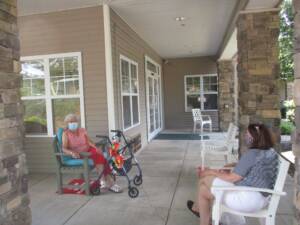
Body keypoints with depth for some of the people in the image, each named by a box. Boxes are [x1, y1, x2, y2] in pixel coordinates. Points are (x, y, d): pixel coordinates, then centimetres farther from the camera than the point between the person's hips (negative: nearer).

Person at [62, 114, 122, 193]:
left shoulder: (82, 131, 11)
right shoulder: (66, 134, -1)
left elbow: (89, 141, 3)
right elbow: (64, 148, -12)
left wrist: (96, 148, -16)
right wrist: (72, 153, -32)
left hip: (88, 150, 4)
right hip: (79, 155, -4)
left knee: (100, 156, -25)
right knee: (97, 156, -29)